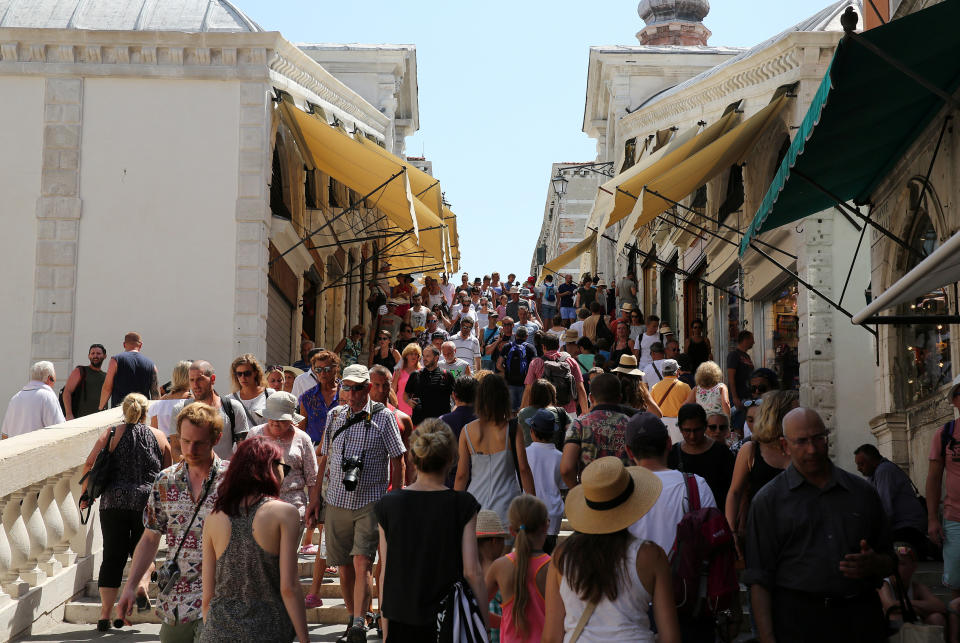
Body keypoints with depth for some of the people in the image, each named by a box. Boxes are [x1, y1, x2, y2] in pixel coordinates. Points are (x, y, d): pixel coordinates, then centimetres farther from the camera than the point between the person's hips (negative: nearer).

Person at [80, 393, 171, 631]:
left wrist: (86, 493, 10)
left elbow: (89, 464, -1)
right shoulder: (159, 437, 9)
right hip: (148, 502, 0)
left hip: (114, 501, 0)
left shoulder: (112, 433, 6)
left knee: (112, 557, 3)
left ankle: (105, 614, -1)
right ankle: (141, 585, -7)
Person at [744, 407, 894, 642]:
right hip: (796, 623, -3)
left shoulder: (862, 492, 12)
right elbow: (759, 578, -1)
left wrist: (873, 565, -7)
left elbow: (889, 561, 17)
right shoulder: (768, 500, 3)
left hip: (862, 622, 3)